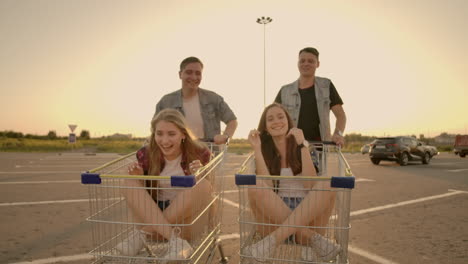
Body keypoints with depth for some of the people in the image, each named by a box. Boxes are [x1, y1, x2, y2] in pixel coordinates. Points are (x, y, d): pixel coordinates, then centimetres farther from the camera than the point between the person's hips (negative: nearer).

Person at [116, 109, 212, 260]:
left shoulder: (199, 154, -7)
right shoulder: (146, 155, -3)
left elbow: (207, 191, -1)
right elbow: (140, 193, 7)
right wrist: (137, 178, -16)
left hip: (185, 220, -1)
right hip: (152, 218, 2)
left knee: (204, 185, -27)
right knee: (130, 183, -20)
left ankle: (143, 234, -21)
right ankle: (175, 240, -32)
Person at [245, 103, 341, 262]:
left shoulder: (300, 145, 5)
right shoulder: (264, 150, 6)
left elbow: (310, 184, -12)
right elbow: (266, 186, -13)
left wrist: (302, 145, -17)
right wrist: (257, 149, -16)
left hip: (307, 210, 0)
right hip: (275, 211, 0)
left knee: (325, 186, -29)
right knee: (255, 187, -29)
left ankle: (273, 239, -33)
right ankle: (311, 239, -27)